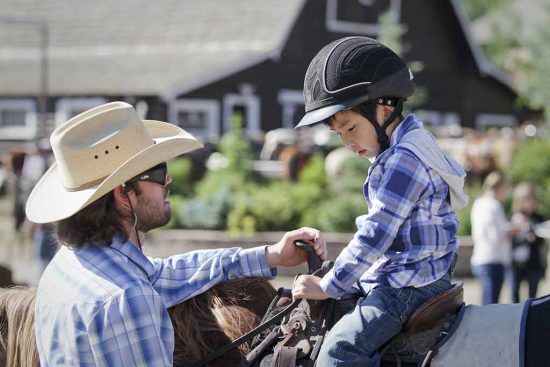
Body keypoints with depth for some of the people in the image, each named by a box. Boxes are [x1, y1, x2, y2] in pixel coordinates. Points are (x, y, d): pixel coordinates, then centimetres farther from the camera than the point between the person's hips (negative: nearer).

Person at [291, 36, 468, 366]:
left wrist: (328, 287, -14)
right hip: (398, 275, 11)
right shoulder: (402, 153, 15)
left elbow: (375, 236, -21)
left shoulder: (402, 160, -20)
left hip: (411, 286, -11)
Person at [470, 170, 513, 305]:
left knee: (487, 303, 12)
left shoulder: (478, 203, 14)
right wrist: (509, 231, -2)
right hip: (493, 260, -9)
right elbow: (495, 236, -19)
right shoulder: (494, 206, -14)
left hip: (479, 259, 9)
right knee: (491, 303, -9)